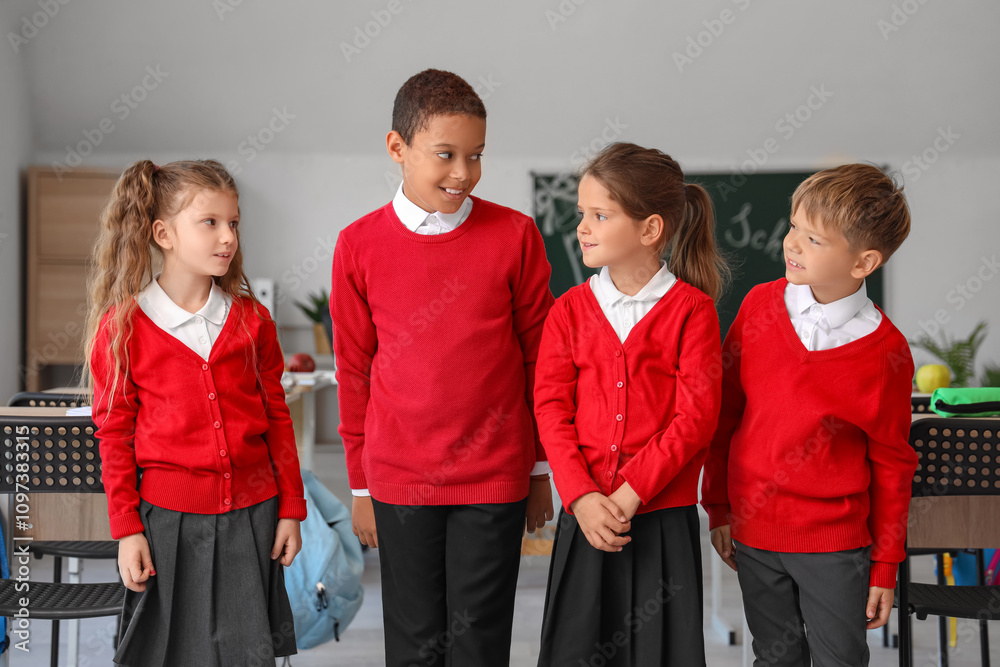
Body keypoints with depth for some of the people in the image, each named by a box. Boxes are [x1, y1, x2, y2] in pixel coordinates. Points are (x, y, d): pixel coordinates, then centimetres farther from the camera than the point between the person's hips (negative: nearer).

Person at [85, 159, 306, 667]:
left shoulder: (251, 320, 3)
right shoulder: (122, 326, -5)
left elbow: (277, 417, 8)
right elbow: (114, 434, -2)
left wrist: (291, 508, 7)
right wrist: (126, 530, -3)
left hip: (251, 513, 2)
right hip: (169, 517, -2)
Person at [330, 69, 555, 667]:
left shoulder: (514, 236, -4)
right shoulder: (359, 246, -2)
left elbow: (539, 359, 3)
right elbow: (353, 372, 5)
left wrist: (541, 470, 7)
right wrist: (361, 484, 9)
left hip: (495, 479, -1)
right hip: (399, 479, 1)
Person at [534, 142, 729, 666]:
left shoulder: (692, 309, -4)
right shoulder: (570, 309, 5)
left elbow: (696, 417, -10)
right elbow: (551, 411, 0)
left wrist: (630, 494, -16)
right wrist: (582, 497, -13)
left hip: (664, 516, -2)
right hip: (585, 515, 3)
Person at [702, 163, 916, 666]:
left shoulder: (885, 352, -13)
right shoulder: (760, 304, -4)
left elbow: (892, 464, -4)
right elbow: (725, 409, 5)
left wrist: (886, 566, 0)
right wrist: (719, 507, 8)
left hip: (835, 547, -3)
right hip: (753, 532, 3)